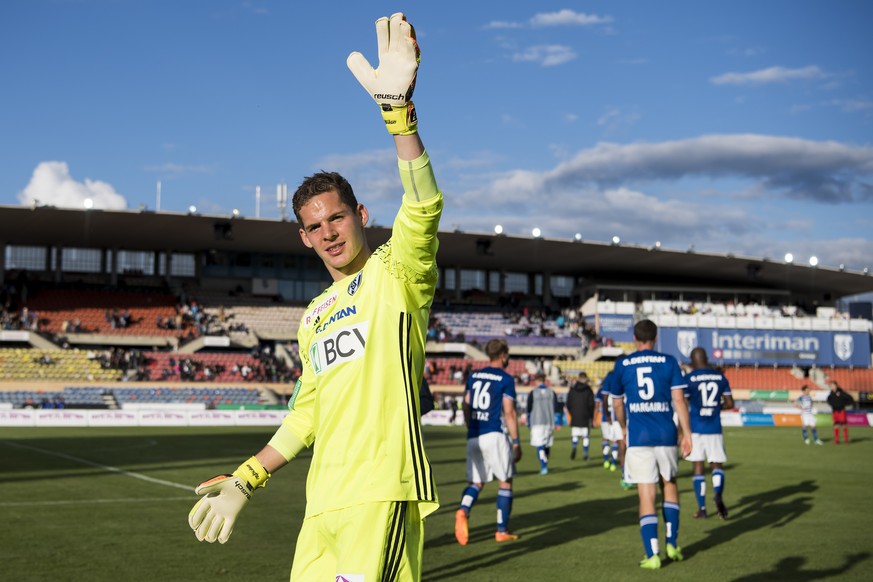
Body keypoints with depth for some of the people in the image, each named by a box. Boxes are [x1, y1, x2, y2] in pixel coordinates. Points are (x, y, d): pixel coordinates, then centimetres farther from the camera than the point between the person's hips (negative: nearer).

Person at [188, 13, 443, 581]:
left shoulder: (395, 273, 0)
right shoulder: (313, 317, 20)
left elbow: (423, 206, -20)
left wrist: (398, 106, -32)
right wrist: (245, 480, 22)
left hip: (381, 492, -7)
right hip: (323, 501, 7)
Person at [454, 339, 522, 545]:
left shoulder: (473, 376, 12)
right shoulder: (505, 379, -4)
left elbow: (466, 408, 13)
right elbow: (509, 413, -8)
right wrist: (516, 442, -3)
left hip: (473, 437, 5)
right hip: (495, 435, -5)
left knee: (476, 482, 11)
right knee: (505, 483, 9)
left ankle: (463, 511, -18)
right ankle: (502, 531, 11)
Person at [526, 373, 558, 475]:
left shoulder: (533, 393, -2)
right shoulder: (551, 392, 7)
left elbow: (529, 409, 0)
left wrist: (528, 423, 10)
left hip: (537, 423, -4)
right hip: (550, 422, 4)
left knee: (539, 446, -5)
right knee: (547, 445, 15)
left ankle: (543, 467, -17)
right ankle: (544, 465, 25)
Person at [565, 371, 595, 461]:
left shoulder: (572, 389, 3)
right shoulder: (588, 390, -3)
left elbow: (568, 404, 5)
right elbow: (591, 405, -3)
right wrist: (591, 416, 6)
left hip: (575, 417, 1)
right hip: (585, 417, -1)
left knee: (574, 435, 7)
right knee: (585, 436, 6)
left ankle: (574, 446, -22)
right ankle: (585, 454, 3)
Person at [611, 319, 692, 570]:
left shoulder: (622, 365, 5)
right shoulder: (669, 361, 3)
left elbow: (617, 404, 15)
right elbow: (679, 400, -2)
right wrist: (687, 434, 3)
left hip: (638, 437, -1)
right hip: (666, 435, 1)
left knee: (646, 496, 1)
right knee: (669, 485, 22)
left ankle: (652, 555, -2)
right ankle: (672, 544, 21)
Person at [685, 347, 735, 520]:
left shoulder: (689, 378, -5)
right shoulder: (720, 377, 5)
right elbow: (730, 403, 7)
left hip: (695, 429, -2)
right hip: (715, 429, 2)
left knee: (698, 467, 5)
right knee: (717, 465, 10)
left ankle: (702, 508, 6)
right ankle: (718, 495, -18)